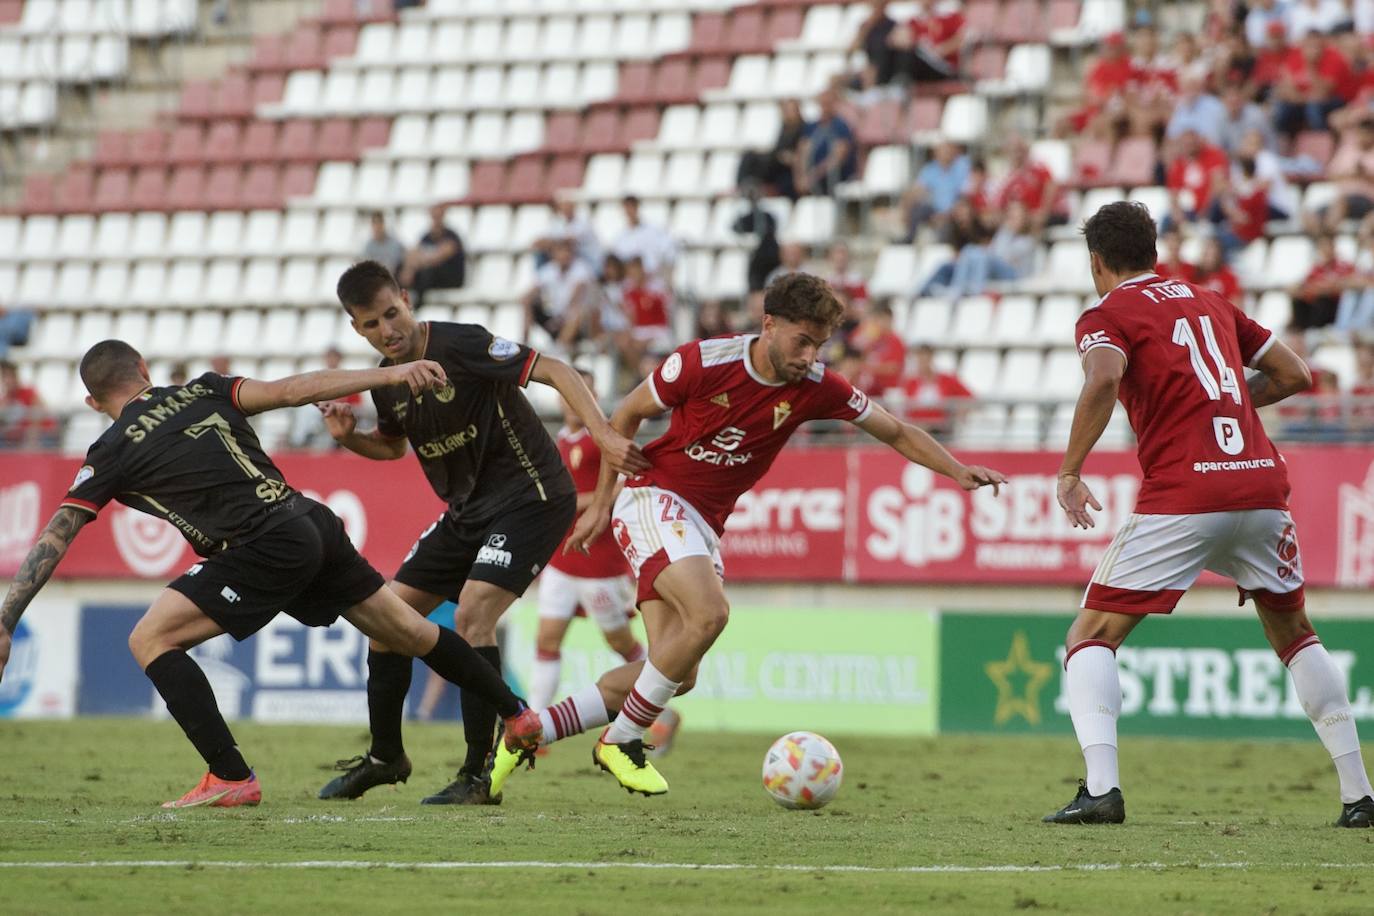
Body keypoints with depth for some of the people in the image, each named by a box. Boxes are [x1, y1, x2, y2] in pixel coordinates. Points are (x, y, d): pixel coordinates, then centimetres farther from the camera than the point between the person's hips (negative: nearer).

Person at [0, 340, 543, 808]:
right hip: (317, 527, 7)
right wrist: (392, 375, 5)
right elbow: (293, 390, 6)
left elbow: (53, 542, 4)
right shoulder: (203, 392, 17)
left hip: (265, 550, -7)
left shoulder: (112, 454, 6)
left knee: (150, 640, -2)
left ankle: (231, 778, -9)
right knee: (409, 632, 22)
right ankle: (517, 717, 35)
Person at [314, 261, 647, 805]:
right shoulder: (386, 381, 3)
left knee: (472, 615, -24)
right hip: (468, 510, 8)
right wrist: (349, 438, 1)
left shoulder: (462, 346, -21)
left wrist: (604, 437, -34)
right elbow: (393, 445, 23)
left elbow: (554, 371, -23)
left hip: (531, 497, -8)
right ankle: (385, 756, 24)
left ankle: (479, 775, -17)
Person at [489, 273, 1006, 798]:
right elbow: (626, 416, -2)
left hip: (705, 525, 6)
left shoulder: (815, 389, -5)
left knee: (678, 674, -2)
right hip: (653, 497, -6)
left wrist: (958, 471, -6)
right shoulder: (703, 362, -16)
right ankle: (622, 740, -15)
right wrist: (601, 502, 2)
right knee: (709, 613, -30)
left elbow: (896, 433, 6)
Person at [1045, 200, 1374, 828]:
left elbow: (1104, 380, -17)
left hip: (1182, 496, -5)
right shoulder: (1210, 303, 23)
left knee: (1091, 637, 3)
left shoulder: (1105, 316, 6)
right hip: (1263, 484, 5)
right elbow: (1294, 375, 25)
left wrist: (1069, 472, -14)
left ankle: (1101, 789, -17)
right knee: (1294, 634, 24)